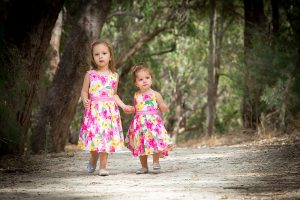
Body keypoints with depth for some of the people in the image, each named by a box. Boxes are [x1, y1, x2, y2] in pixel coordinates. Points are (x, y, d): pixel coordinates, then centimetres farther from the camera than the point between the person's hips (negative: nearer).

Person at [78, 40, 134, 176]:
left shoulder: (114, 76, 8)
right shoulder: (90, 74, 2)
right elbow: (84, 91, 6)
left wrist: (123, 106, 12)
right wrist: (85, 100, -14)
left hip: (109, 110, 1)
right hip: (94, 109, -1)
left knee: (106, 136, -3)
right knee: (93, 134, -1)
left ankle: (103, 166, 5)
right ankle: (93, 158, 29)